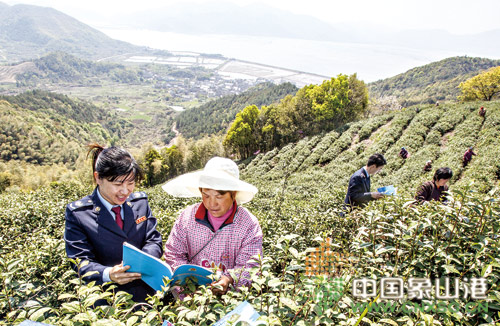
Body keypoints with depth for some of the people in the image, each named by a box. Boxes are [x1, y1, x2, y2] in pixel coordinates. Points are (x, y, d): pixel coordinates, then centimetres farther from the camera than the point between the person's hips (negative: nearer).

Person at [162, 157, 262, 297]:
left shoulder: (249, 224, -6)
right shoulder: (187, 217, 2)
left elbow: (249, 266, -7)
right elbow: (173, 252, 8)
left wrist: (229, 279, -28)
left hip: (232, 292, -3)